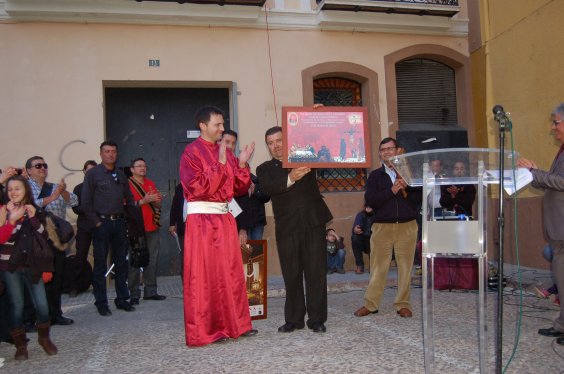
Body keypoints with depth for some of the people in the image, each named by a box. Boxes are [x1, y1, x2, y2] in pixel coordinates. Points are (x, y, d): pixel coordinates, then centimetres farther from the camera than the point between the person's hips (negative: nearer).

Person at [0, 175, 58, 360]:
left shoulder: (33, 210, 10)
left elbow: (43, 238, 3)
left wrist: (33, 218, -9)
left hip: (32, 265, 2)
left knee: (42, 305, -3)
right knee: (17, 305, 1)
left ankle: (44, 337, 21)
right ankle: (20, 345, 18)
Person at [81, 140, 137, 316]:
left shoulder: (121, 174, 14)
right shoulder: (92, 173, -1)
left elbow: (129, 199, 16)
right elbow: (86, 202, -5)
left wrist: (127, 217, 6)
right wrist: (96, 222, -10)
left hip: (119, 222, 5)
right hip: (101, 223, -4)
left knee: (121, 262, 8)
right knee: (100, 264, 1)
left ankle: (122, 299, 18)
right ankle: (101, 303, 9)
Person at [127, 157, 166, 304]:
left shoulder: (151, 183, 18)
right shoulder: (127, 184, 0)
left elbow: (158, 205, 21)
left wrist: (157, 200, -1)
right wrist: (143, 201, -19)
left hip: (152, 227, 6)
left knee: (152, 261, 5)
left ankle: (150, 291, 12)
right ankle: (134, 294, 0)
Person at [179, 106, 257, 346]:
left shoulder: (225, 152, 12)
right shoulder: (192, 152, -7)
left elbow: (240, 188, 11)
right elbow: (199, 188, -17)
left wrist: (241, 164, -3)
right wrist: (220, 164, -18)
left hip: (224, 218, 7)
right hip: (202, 219, -7)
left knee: (231, 273, 10)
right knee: (204, 276, -2)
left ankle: (234, 324, 20)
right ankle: (205, 331, 6)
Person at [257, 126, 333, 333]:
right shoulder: (265, 169, 10)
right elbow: (268, 188, -9)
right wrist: (290, 179, -26)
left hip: (313, 223, 0)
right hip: (287, 227, 0)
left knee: (316, 272, 1)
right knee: (291, 275, 4)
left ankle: (317, 318, 10)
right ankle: (294, 319, 16)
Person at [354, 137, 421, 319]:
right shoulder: (375, 175, 9)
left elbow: (420, 198, 3)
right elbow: (369, 199, -5)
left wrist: (406, 188, -13)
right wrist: (391, 191, -14)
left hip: (407, 226, 1)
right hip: (382, 226, 0)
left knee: (405, 266, 2)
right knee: (378, 267, 1)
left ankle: (403, 304, 14)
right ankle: (370, 304, 10)